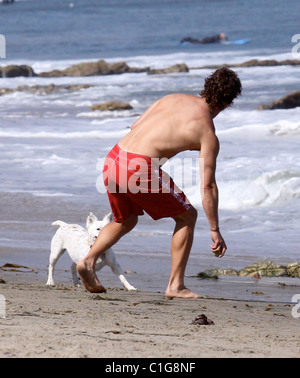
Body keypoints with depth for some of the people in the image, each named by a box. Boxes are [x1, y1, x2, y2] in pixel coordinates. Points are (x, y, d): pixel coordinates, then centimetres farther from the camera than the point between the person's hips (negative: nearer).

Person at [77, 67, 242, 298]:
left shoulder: (174, 98, 16)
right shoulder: (208, 134, -1)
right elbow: (208, 186, -1)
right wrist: (215, 230, 6)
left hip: (114, 158, 7)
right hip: (139, 169, -7)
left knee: (125, 221, 30)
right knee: (187, 215, 15)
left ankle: (89, 260, 7)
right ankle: (176, 285, 12)